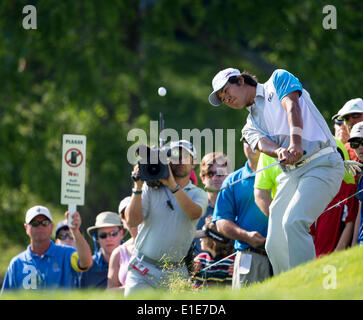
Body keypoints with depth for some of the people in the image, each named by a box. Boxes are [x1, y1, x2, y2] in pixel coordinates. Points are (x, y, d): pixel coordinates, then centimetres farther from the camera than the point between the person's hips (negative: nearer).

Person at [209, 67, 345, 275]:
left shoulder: (278, 79, 12)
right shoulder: (251, 126, 23)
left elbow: (292, 106, -7)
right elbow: (263, 143, 0)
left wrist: (296, 144, -27)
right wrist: (280, 152, -25)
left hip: (322, 163, -7)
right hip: (291, 173, 7)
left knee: (293, 222, -26)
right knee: (275, 245, -5)